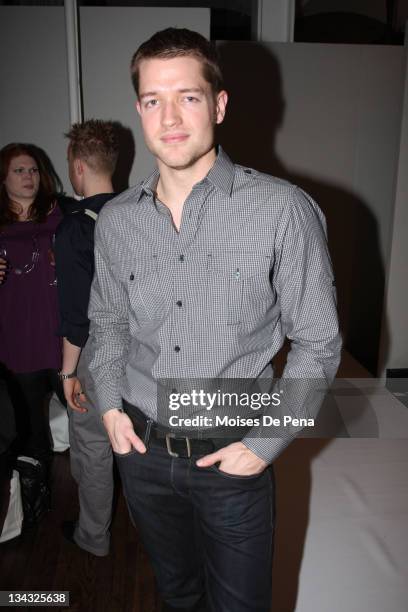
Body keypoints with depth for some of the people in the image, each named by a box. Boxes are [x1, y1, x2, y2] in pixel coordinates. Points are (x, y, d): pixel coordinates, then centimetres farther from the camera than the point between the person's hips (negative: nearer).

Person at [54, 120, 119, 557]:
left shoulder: (73, 228, -19)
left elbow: (75, 311, -19)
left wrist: (69, 371, -10)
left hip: (97, 354, -5)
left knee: (92, 448, 13)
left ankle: (94, 537, 33)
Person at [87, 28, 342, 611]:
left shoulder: (283, 210, -16)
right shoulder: (116, 220, -2)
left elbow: (318, 341, -10)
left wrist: (266, 443, -12)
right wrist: (110, 406, 1)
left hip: (233, 458, -3)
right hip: (142, 451, 4)